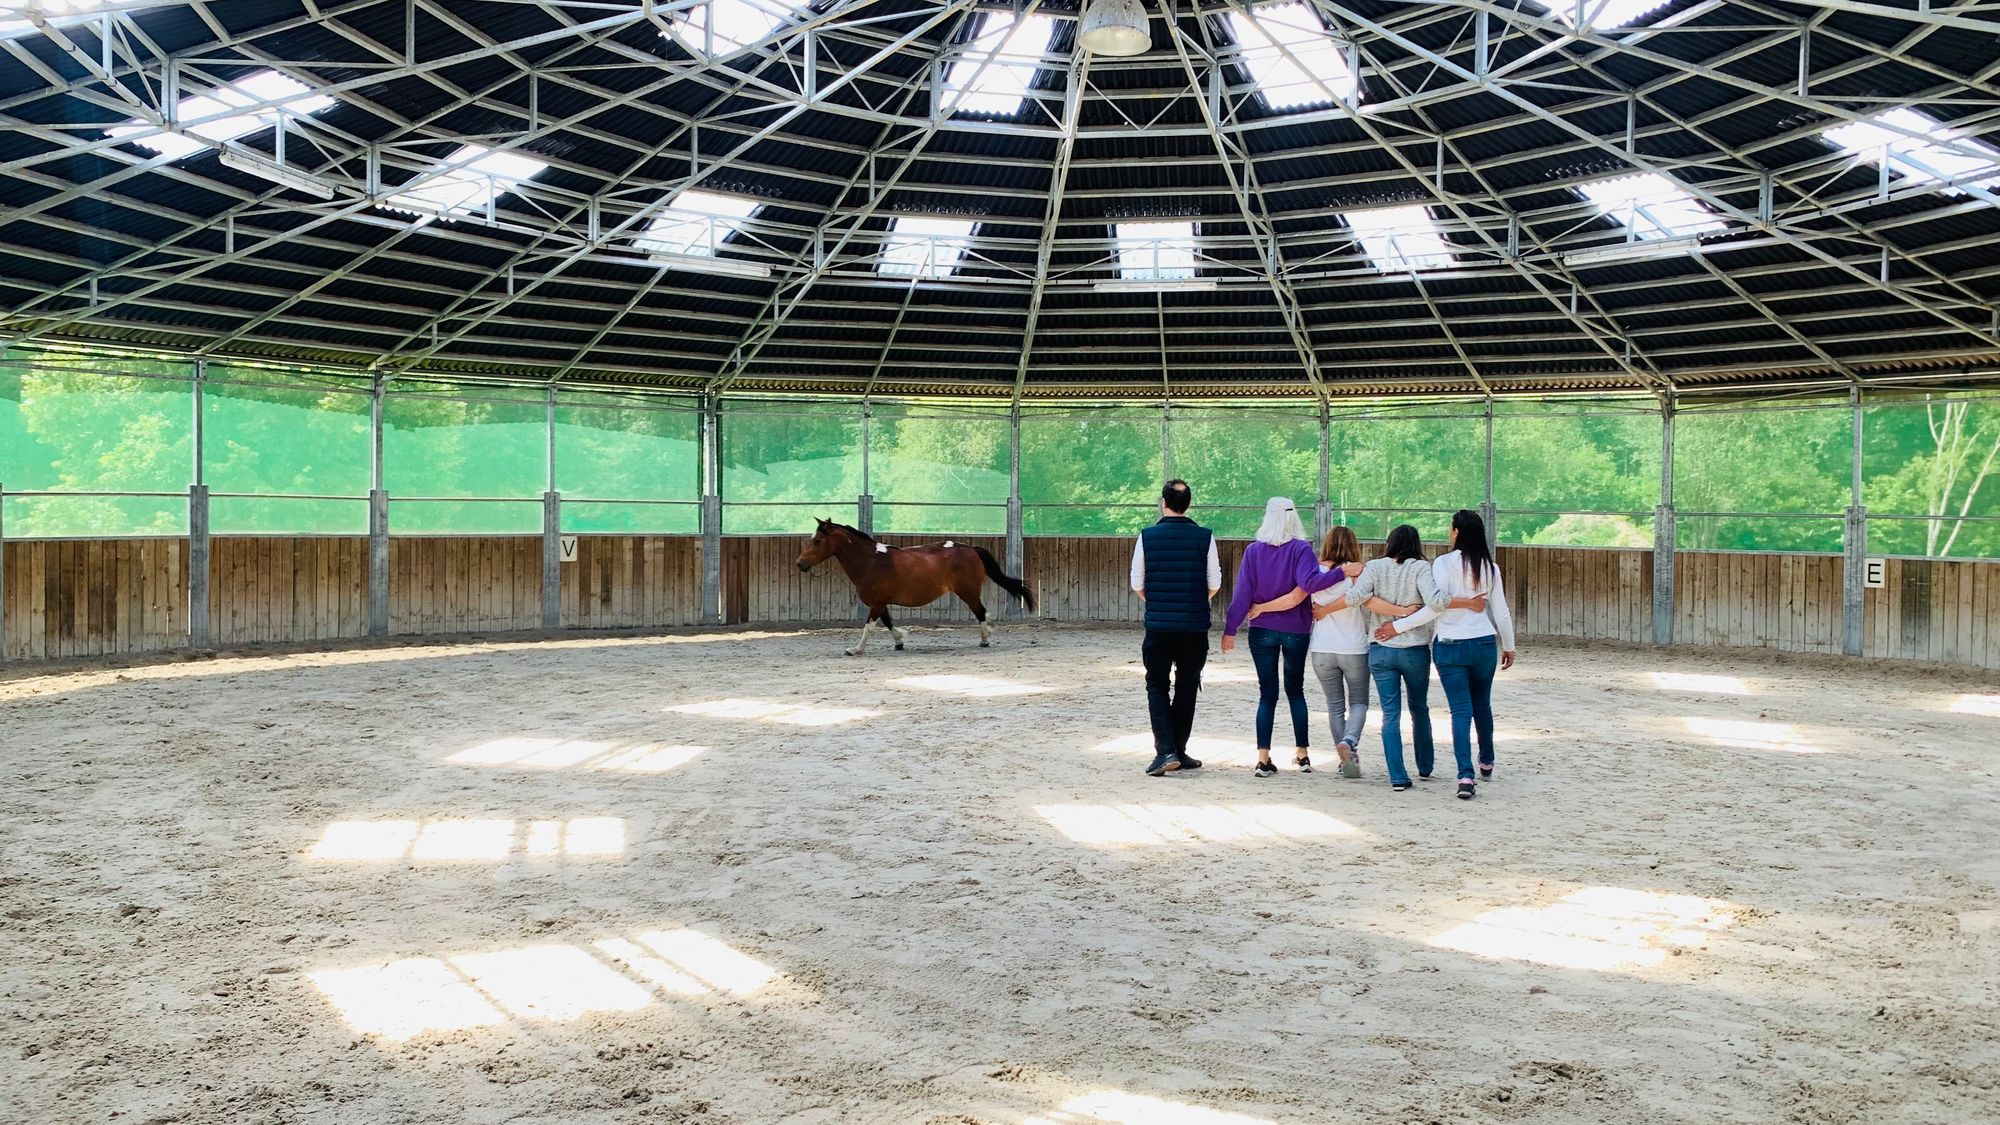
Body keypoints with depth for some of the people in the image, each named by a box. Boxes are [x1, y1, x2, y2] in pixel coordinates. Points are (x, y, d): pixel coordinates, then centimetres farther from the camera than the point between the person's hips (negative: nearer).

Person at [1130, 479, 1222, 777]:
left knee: (1157, 687, 8)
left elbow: (1137, 584, 1)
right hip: (1195, 626, 1)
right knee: (1186, 688, 13)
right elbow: (1214, 584, 2)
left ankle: (1165, 751, -7)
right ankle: (1179, 751, 19)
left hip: (1158, 625, -1)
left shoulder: (1147, 536, -4)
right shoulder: (1205, 537, -3)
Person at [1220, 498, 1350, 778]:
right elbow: (1309, 582, -25)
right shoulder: (1301, 549, -9)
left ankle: (1263, 758, -5)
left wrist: (1230, 629, 1)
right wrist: (1342, 572, -22)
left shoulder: (1253, 551, -4)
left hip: (1262, 631, 0)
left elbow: (1242, 593, -4)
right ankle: (1302, 754, 19)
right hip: (1296, 631, 0)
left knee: (1267, 694, 4)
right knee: (1296, 691, 17)